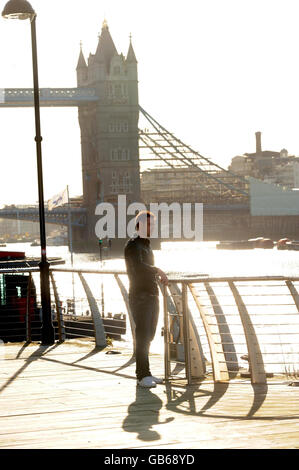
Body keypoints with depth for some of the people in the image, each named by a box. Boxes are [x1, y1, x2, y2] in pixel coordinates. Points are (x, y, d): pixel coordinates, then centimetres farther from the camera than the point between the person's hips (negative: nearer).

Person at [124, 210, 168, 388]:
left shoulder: (147, 245, 21)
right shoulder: (133, 245, -9)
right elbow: (139, 266, -25)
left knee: (149, 336, 10)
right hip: (139, 296, -9)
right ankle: (143, 376, -11)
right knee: (143, 335, -11)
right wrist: (158, 271, -18)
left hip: (152, 295, 9)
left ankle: (145, 374, 15)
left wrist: (159, 276, 15)